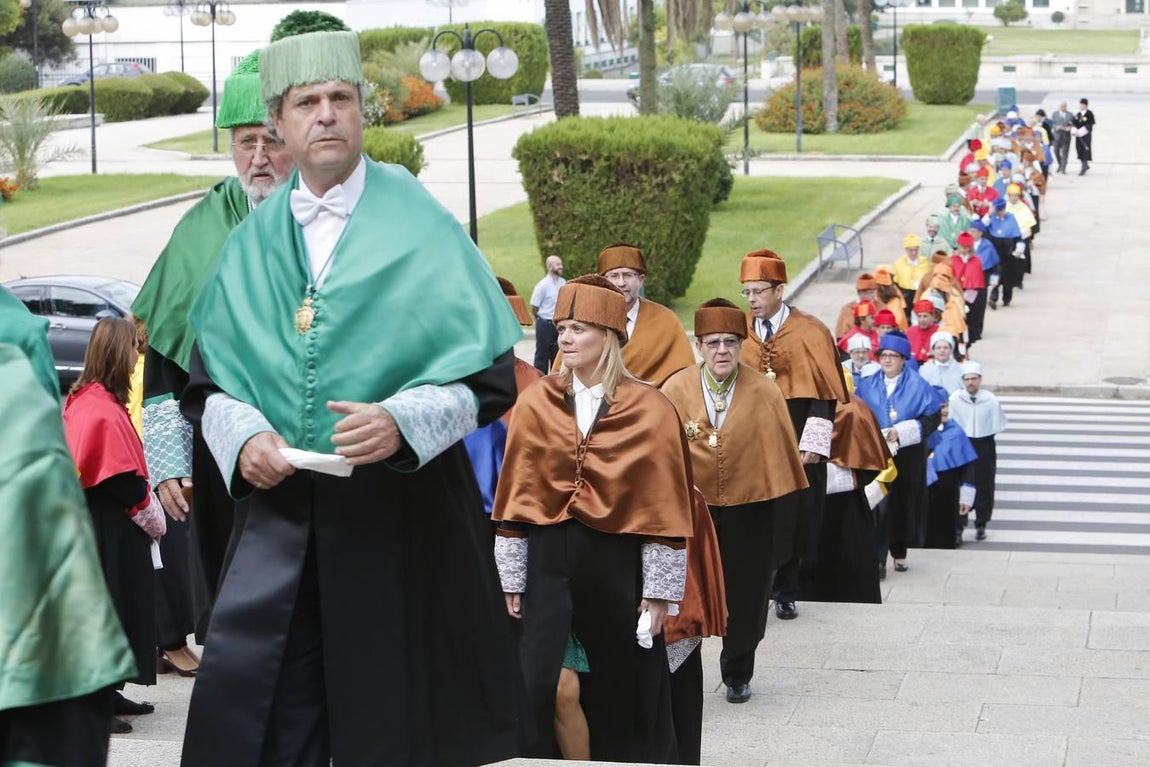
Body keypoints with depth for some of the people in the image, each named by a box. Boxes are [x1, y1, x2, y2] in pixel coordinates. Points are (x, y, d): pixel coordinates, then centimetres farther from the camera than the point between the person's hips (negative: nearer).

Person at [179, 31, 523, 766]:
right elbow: (209, 379, 13)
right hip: (278, 501, 3)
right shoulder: (252, 241, 9)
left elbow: (490, 375, -4)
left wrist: (402, 421, -21)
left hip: (399, 504, -3)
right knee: (241, 689, -5)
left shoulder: (420, 227, -2)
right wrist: (243, 435, -8)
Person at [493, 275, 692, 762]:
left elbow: (664, 505, -2)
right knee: (532, 689, -5)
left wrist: (659, 591, -5)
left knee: (621, 697, 7)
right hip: (548, 562, 1)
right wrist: (511, 581, 2)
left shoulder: (651, 411, -2)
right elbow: (515, 498, 5)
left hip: (618, 563, -1)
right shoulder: (535, 405, 4)